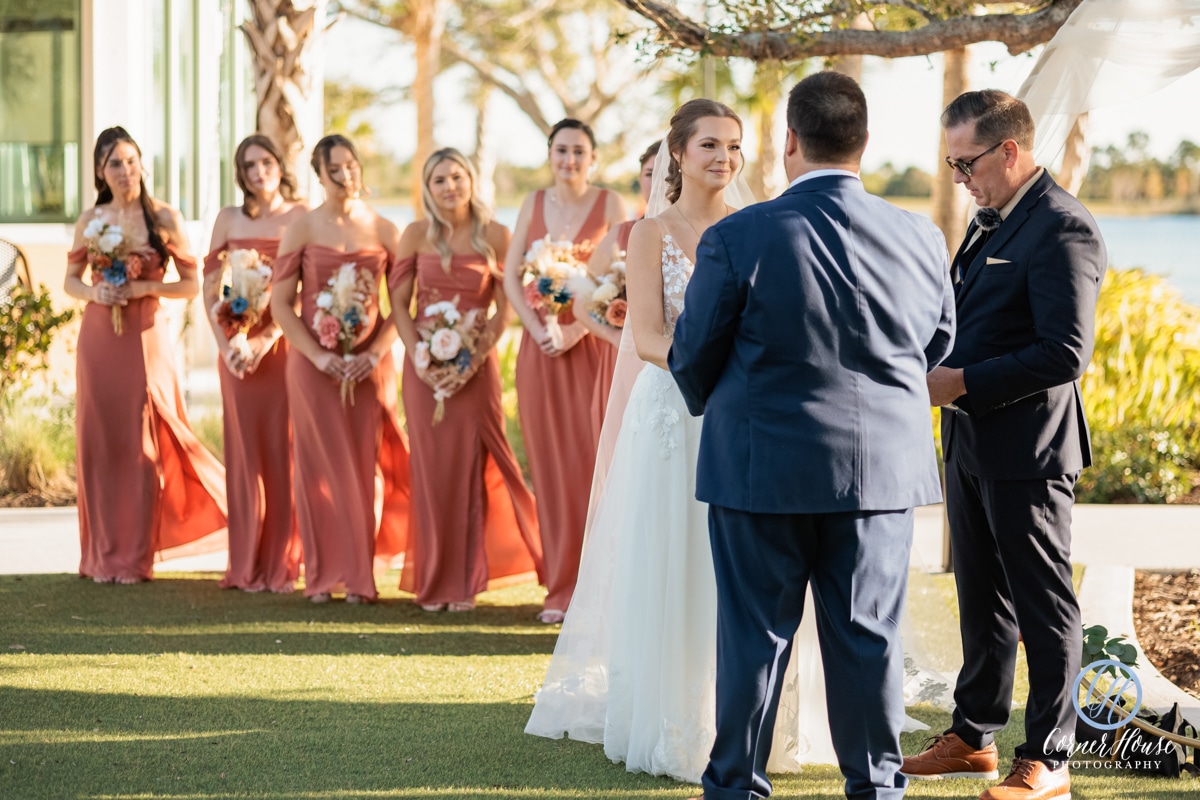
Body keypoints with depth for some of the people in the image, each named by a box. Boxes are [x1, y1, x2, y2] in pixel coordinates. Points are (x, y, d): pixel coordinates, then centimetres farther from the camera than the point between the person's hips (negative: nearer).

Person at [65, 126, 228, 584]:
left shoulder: (165, 218, -1)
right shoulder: (91, 220, 7)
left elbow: (191, 284, 0)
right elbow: (71, 280, 14)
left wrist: (144, 288, -14)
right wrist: (94, 293, -6)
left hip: (145, 338, -2)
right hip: (98, 338, 3)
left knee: (142, 443, -2)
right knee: (99, 440, 3)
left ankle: (134, 557, 5)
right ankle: (102, 555, 11)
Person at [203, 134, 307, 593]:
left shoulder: (301, 218, 0)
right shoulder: (229, 219, 9)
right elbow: (210, 287, 8)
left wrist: (264, 340, -15)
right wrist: (225, 344, -4)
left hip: (284, 344, -3)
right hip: (237, 346, 3)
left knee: (283, 449, -2)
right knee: (244, 451, 4)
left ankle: (282, 564, 3)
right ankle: (246, 565, 9)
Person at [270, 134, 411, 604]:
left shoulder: (383, 231, 4)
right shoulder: (303, 230, 0)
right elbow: (280, 304, -1)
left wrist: (375, 353, -9)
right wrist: (319, 357, -10)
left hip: (369, 364, 1)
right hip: (314, 364, -1)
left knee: (364, 466, 2)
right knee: (320, 466, 2)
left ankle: (359, 575, 8)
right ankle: (322, 576, 8)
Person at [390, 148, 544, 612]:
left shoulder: (495, 236, 0)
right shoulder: (417, 235, 4)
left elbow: (505, 308, -1)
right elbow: (399, 301, 4)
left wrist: (474, 358, -12)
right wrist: (419, 357, -9)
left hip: (475, 366, -1)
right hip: (425, 368, 1)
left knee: (471, 468, 0)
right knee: (431, 468, 3)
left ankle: (464, 582, 8)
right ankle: (434, 582, 10)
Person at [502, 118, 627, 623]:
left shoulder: (610, 204, -1)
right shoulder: (534, 204, 9)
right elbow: (511, 276, 6)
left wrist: (577, 329, -15)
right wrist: (538, 330, -8)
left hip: (592, 345, -3)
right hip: (541, 348, 3)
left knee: (591, 463, -3)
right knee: (550, 466, 4)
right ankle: (562, 589, 9)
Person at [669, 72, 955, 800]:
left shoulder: (739, 239, -13)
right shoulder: (921, 240, -3)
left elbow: (692, 356, -3)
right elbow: (937, 346, 11)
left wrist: (711, 406, 19)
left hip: (763, 467, -2)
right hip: (882, 468, 2)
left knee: (755, 632, 8)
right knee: (869, 635, 10)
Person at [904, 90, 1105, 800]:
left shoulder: (1063, 229, -17)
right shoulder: (995, 221, 12)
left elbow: (1065, 354, -24)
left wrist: (962, 382, -22)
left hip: (1028, 448, -9)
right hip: (974, 442, 9)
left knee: (1044, 608, 0)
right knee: (983, 601, 18)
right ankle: (974, 737, 30)